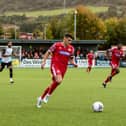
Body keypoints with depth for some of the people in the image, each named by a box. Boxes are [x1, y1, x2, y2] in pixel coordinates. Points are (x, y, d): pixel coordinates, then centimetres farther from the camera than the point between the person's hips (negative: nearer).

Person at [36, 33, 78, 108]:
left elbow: (71, 59, 19)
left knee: (54, 83, 8)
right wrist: (44, 62, -4)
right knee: (59, 80, -29)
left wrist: (74, 63, -2)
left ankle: (41, 98, 26)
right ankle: (48, 95, -8)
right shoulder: (56, 45, -5)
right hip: (55, 65, -6)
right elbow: (48, 53, 4)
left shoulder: (71, 49, 8)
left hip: (63, 68, 6)